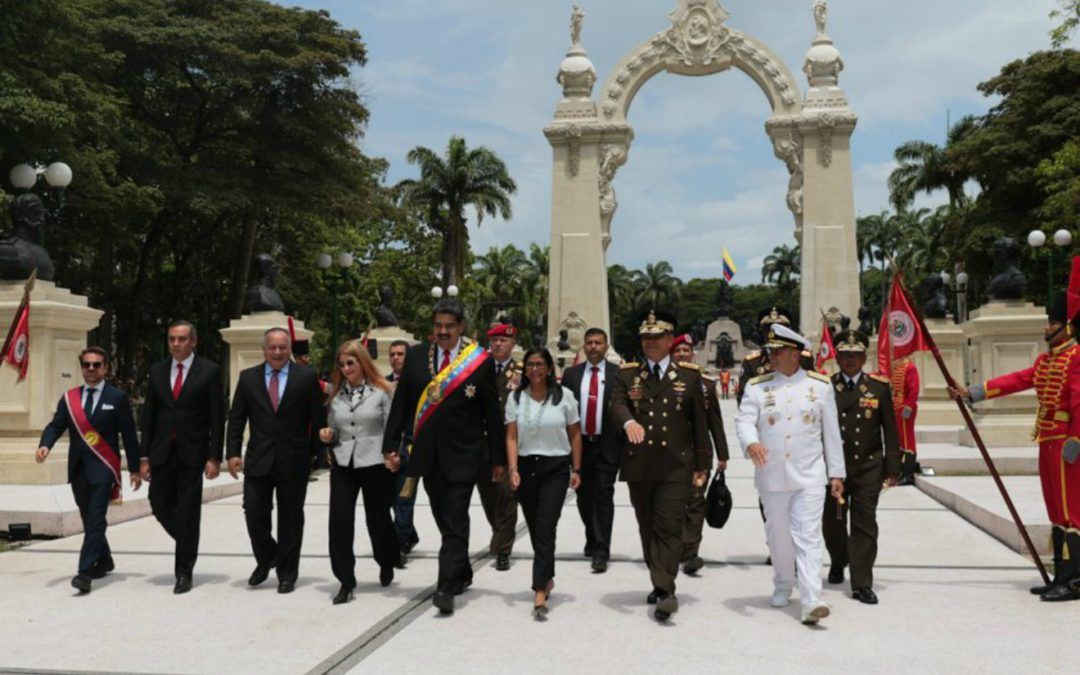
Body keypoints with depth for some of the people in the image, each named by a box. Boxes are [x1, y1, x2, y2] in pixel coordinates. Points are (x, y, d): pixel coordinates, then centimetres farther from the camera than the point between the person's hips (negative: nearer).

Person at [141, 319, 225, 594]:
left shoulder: (209, 371, -4)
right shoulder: (157, 371, 8)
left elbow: (217, 417, -6)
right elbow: (148, 415, 8)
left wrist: (214, 457, -11)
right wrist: (145, 457, 4)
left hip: (192, 451, -4)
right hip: (162, 451, 4)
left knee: (188, 511, 1)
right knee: (159, 504, 5)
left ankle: (184, 572, 12)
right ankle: (187, 544, 32)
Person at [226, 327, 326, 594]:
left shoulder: (307, 377, -1)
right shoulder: (248, 377, 6)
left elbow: (318, 419, 0)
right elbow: (236, 419, 5)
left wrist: (316, 453, -1)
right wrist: (233, 453, -3)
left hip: (294, 461, -2)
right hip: (258, 459, 2)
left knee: (290, 517, 7)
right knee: (254, 513, 0)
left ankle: (287, 573, 21)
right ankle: (265, 559, 27)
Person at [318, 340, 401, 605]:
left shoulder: (381, 391, -4)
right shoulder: (336, 395, 8)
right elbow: (334, 429, 16)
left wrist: (394, 456, -21)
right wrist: (328, 434, -6)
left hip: (376, 464, -3)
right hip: (343, 464, 3)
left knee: (378, 519, 10)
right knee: (339, 521, -5)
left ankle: (387, 564, 40)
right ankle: (346, 581, 6)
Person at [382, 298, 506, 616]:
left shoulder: (480, 362, -5)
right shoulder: (415, 356, 4)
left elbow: (493, 413, -1)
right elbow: (401, 403, 8)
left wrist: (498, 458, 0)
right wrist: (391, 445, 4)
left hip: (462, 455, -4)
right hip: (428, 455, 4)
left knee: (455, 521, -6)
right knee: (445, 520, 14)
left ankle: (447, 587, -3)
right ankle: (463, 574, 32)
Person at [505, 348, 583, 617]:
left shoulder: (564, 395, 0)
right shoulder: (516, 398, 3)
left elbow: (575, 435, 4)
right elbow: (511, 437, 0)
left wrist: (576, 469, 1)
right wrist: (513, 469, -11)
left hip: (556, 468, -2)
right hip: (526, 466, 3)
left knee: (545, 529, -11)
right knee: (535, 529, 11)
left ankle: (540, 591, -11)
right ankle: (547, 578, 31)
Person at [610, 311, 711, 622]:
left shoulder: (689, 374, 5)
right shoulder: (627, 373, 7)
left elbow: (700, 421, 5)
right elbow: (616, 403, -10)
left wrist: (702, 465, 4)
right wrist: (628, 422, -33)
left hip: (676, 466, -2)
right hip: (638, 465, 3)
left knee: (669, 528, -9)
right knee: (648, 528, 12)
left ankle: (664, 590, -9)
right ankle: (660, 583, 27)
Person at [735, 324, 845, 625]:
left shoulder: (820, 385, 4)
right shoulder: (756, 386, 3)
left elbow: (831, 432, 7)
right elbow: (744, 420, -8)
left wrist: (836, 473, 6)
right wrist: (751, 443, -31)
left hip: (809, 475, -1)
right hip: (771, 476, 2)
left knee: (808, 537, -8)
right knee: (778, 536, 14)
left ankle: (811, 602, -11)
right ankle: (783, 586, 35)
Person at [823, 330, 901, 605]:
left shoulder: (880, 386, 3)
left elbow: (890, 430, 4)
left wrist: (892, 468, 0)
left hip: (868, 468, -1)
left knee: (865, 525, -2)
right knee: (832, 523, 12)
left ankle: (862, 583, 7)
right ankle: (838, 563, 41)